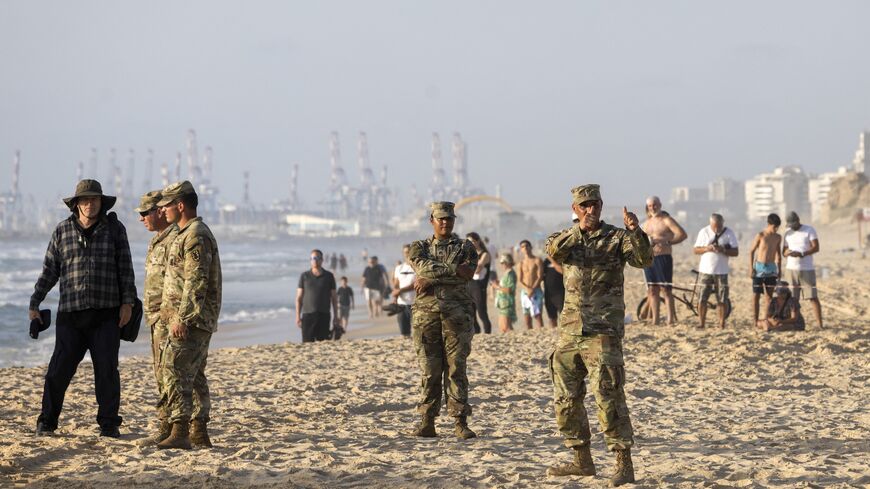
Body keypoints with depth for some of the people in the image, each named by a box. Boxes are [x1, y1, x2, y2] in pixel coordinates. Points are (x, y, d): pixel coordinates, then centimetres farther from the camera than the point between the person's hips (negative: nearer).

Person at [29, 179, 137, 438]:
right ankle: (46, 422, 10)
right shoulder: (62, 230, 8)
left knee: (107, 370, 0)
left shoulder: (115, 229, 5)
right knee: (59, 369, -2)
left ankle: (108, 424, 9)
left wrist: (128, 302, -4)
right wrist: (35, 303, 6)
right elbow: (49, 270, 10)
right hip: (70, 312, 1)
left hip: (106, 313, -1)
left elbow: (125, 268, 4)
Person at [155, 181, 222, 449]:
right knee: (194, 376, 12)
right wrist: (176, 316, 24)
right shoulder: (189, 234, 20)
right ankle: (199, 433, 17)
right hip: (195, 322, 11)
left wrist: (181, 318, -24)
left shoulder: (196, 236, -14)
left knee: (175, 371, -15)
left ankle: (179, 432, -18)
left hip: (191, 321, -11)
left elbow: (196, 282, -22)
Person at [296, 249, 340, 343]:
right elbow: (299, 298, 6)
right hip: (308, 315, 0)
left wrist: (336, 317, 4)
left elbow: (334, 298, 9)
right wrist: (298, 317, -2)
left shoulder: (329, 276, 6)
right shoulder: (304, 276, 6)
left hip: (324, 315, 0)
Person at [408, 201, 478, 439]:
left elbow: (467, 275, -7)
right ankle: (427, 422, 6)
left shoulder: (465, 248, 10)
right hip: (426, 314, 1)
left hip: (457, 315, -1)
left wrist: (431, 279, -10)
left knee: (456, 369, -3)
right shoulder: (419, 247, 13)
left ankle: (461, 423, -1)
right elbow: (423, 267, -8)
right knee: (429, 371, 2)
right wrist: (454, 270, -12)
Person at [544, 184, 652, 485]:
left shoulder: (616, 238, 0)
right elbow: (553, 249, -13)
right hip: (570, 331, 5)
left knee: (609, 398, -10)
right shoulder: (568, 238, 11)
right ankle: (582, 461, 21)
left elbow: (644, 259, -16)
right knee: (566, 399, 10)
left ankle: (624, 466, -6)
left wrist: (635, 232, -33)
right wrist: (579, 229, -27)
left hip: (603, 333, -5)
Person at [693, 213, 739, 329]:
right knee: (702, 299, -2)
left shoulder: (729, 234, 0)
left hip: (721, 271, 0)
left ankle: (721, 324, 7)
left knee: (722, 300, -1)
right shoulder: (704, 232, 2)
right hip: (705, 270, 0)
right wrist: (707, 249, -16)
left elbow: (735, 252, -4)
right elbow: (696, 250, 3)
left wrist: (723, 250, -20)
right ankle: (701, 324, 7)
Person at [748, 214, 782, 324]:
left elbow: (778, 254, 16)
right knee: (756, 295, -1)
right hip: (759, 267, -4)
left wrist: (779, 269, 14)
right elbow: (751, 251, -4)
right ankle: (755, 320, 3)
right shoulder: (760, 236, -7)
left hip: (771, 269, 4)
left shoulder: (778, 237, 6)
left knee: (769, 295, 3)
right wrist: (751, 268, -10)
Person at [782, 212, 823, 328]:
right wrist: (787, 252, -11)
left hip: (807, 269, -4)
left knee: (813, 297, -8)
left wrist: (801, 254, -24)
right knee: (793, 298, 0)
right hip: (791, 269, 4)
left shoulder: (810, 230, -2)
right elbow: (784, 252, 14)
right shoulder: (788, 233, 13)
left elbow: (816, 248, -10)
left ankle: (820, 324, -10)